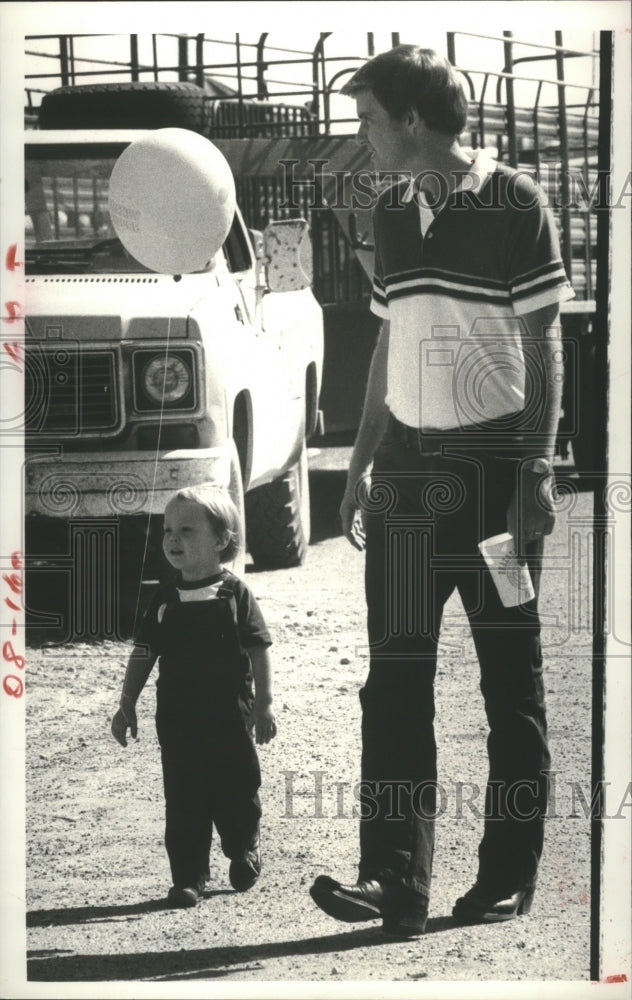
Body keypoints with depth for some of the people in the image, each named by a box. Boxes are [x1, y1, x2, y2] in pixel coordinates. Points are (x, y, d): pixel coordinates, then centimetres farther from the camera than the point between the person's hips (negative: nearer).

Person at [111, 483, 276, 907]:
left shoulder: (235, 595, -5)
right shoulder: (166, 601, 4)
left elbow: (259, 650, -4)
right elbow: (144, 653, 10)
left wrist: (263, 704, -7)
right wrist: (127, 705, 7)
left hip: (230, 717, -2)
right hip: (178, 719, 2)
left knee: (236, 791, 8)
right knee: (184, 801, 1)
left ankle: (245, 850, 33)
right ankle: (189, 876, 6)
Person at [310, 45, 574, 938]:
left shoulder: (514, 205, -6)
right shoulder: (391, 212, 11)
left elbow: (544, 345, -7)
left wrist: (537, 471, -12)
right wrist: (363, 463, 14)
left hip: (493, 463, -5)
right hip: (408, 463, 6)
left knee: (511, 677, 3)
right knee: (395, 676, -1)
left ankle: (509, 879, 10)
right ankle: (395, 881, -1)